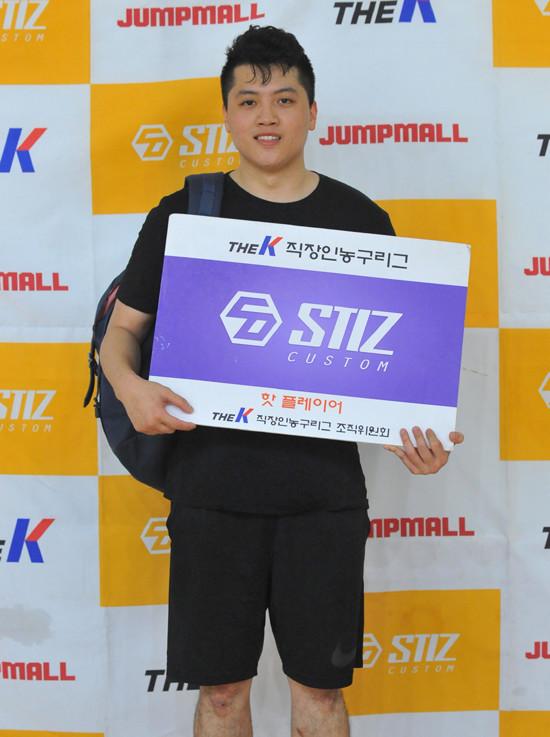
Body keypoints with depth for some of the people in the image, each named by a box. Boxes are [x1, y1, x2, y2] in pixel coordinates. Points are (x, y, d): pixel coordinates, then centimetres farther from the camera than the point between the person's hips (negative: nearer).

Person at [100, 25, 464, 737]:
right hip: (213, 487, 0)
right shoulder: (183, 215, 5)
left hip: (325, 492, 1)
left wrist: (416, 436, -8)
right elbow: (122, 327, 9)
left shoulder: (361, 220, 7)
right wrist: (129, 386, -14)